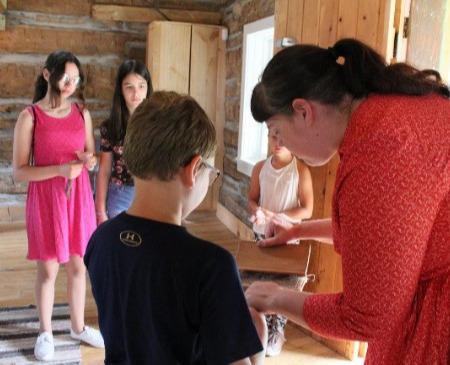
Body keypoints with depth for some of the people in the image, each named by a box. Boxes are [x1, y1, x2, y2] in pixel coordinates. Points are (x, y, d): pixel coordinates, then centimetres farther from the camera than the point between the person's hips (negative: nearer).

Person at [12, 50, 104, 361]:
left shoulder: (82, 113, 4)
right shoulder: (30, 116, -9)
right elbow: (19, 171, -10)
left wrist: (90, 160, -11)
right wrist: (59, 170, -23)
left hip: (78, 197, 4)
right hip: (45, 198, -3)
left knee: (78, 266, 12)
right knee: (48, 268, 7)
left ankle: (79, 326, 31)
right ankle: (45, 332, 27)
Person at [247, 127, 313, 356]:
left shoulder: (301, 170, -12)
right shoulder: (260, 168, 0)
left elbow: (307, 210, -12)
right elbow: (251, 200, 6)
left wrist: (277, 216, -22)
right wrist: (257, 211, -17)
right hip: (261, 234, 4)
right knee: (261, 282, 11)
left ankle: (277, 332, 22)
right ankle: (263, 327, 30)